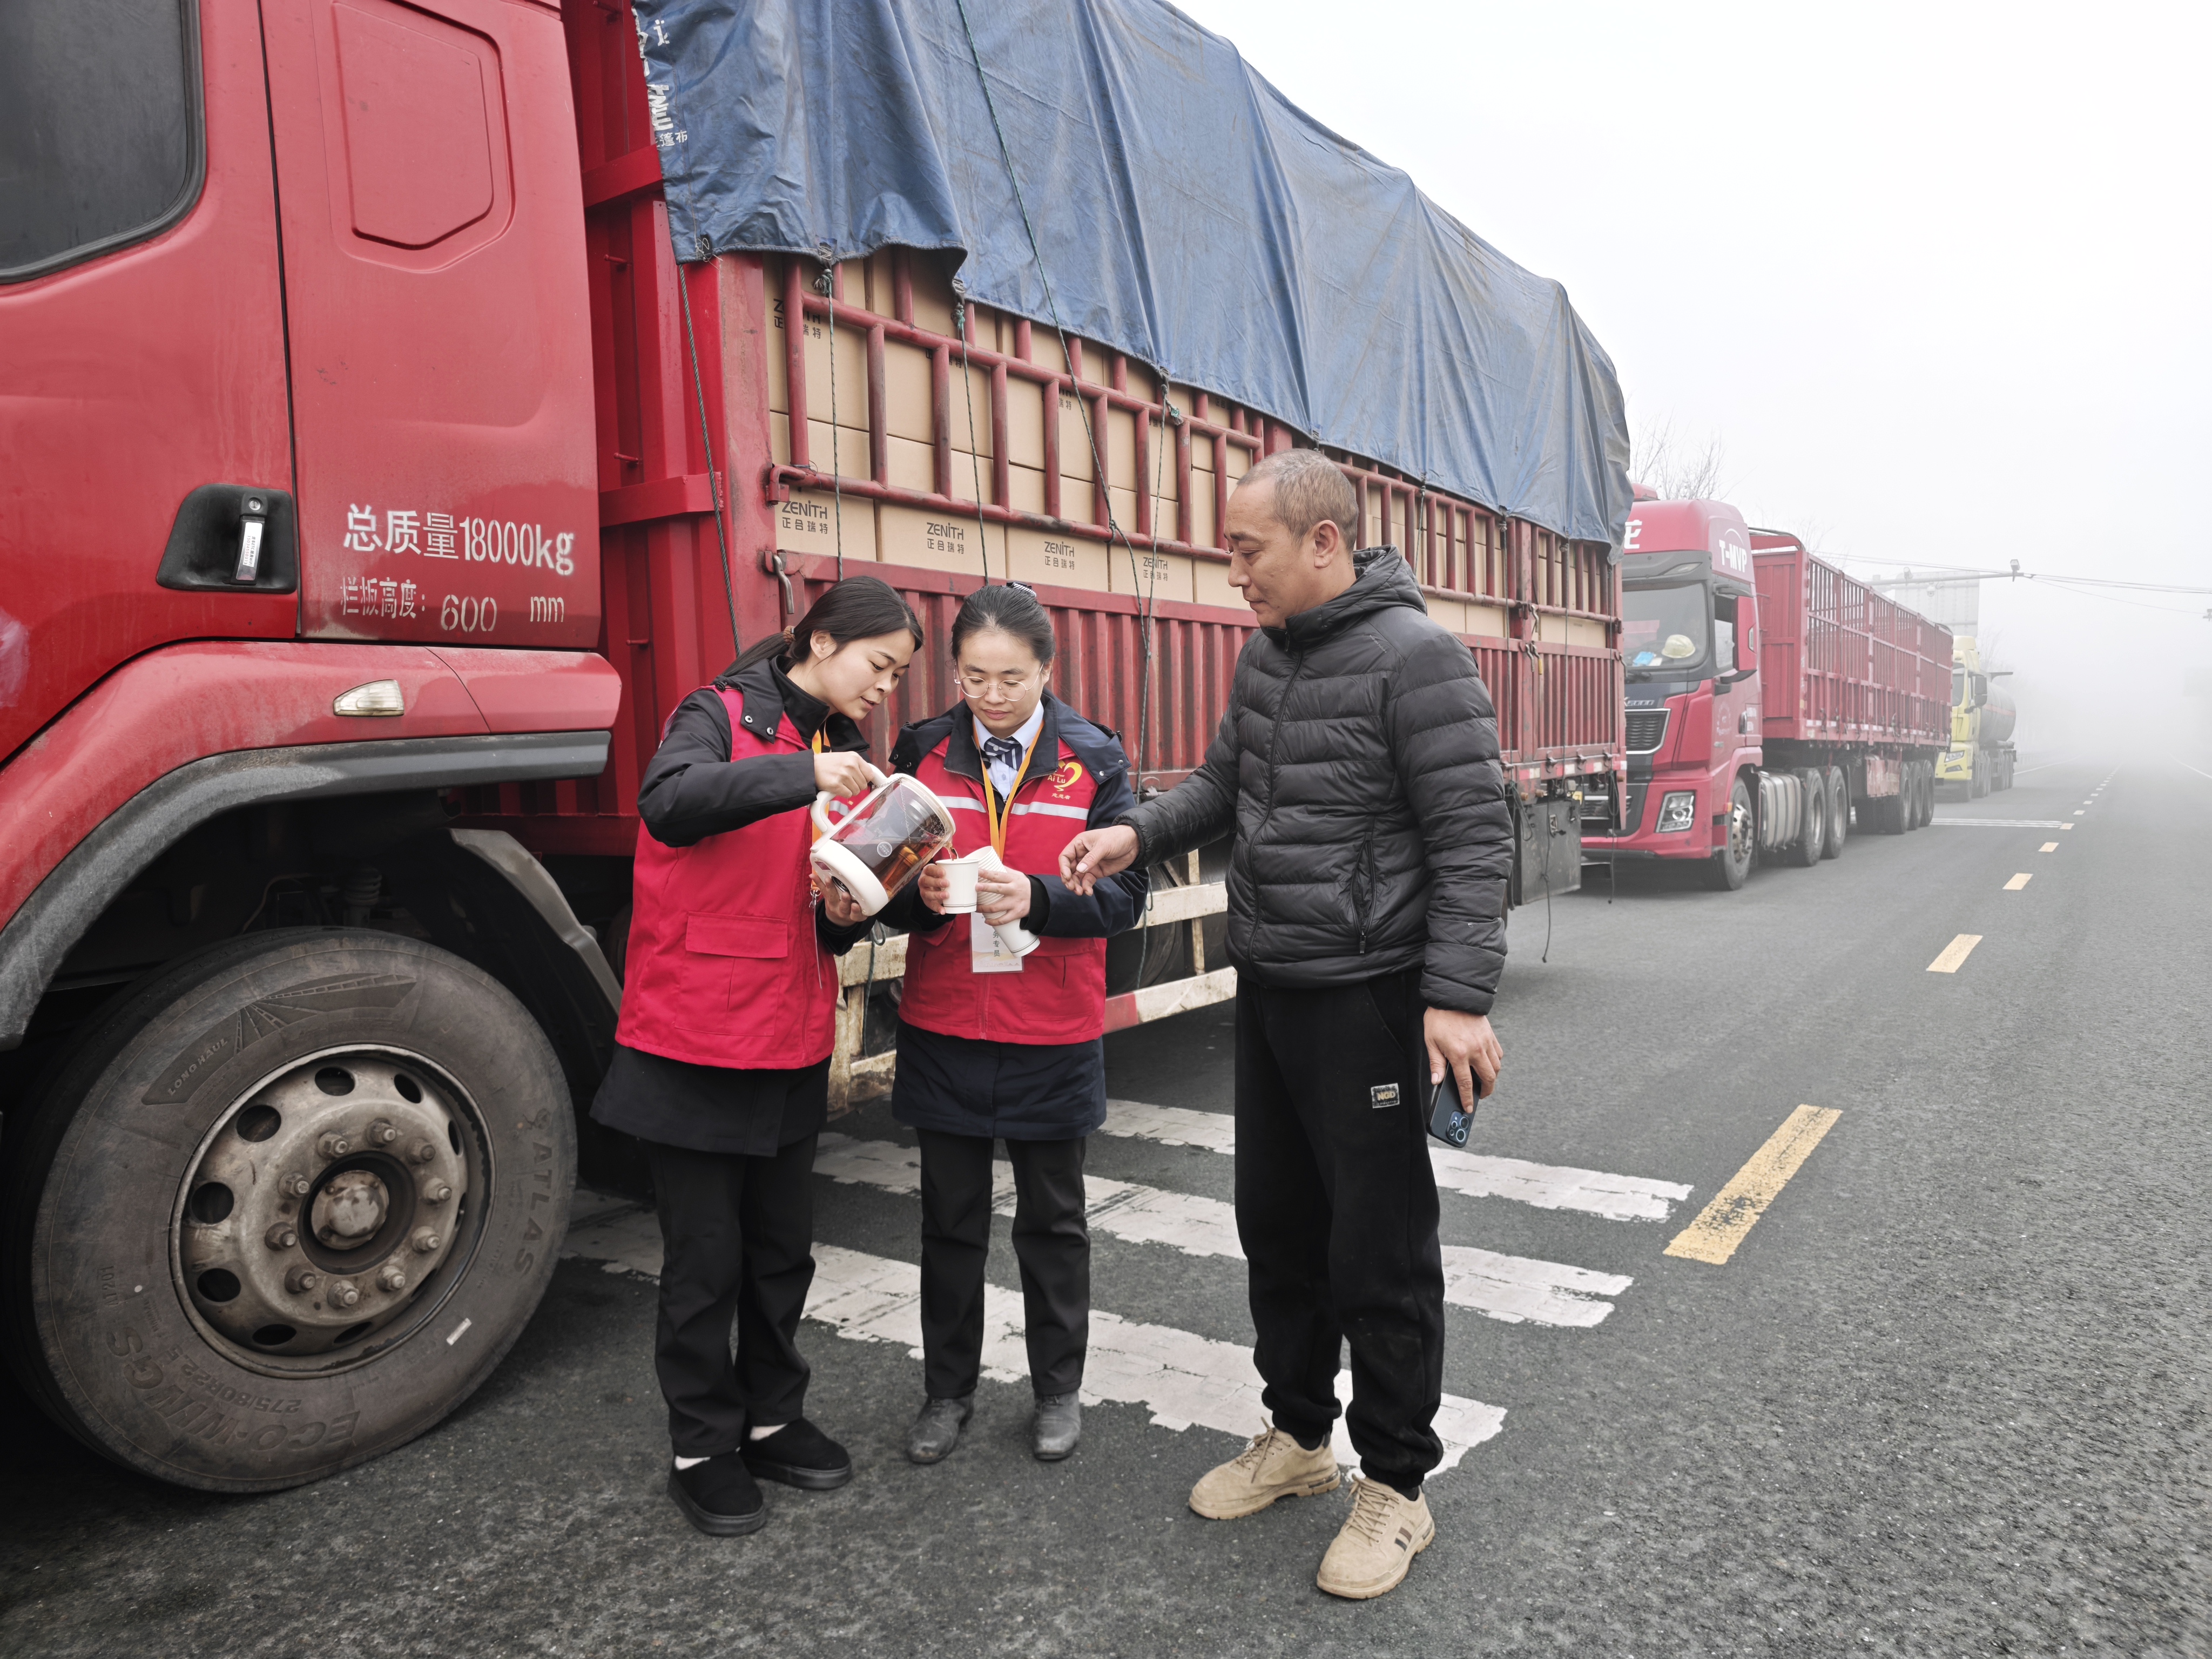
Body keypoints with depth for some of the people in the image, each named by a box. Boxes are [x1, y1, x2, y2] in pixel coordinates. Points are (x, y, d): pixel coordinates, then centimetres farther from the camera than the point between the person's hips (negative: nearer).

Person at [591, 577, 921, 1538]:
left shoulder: (841, 755, 13)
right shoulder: (719, 716, -7)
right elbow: (668, 803, -30)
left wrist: (844, 914, -5)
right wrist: (802, 776, -35)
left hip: (790, 1044, 7)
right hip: (695, 1041, -6)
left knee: (782, 1249, 16)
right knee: (706, 1260, 6)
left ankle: (772, 1418, 34)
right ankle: (703, 1449, 23)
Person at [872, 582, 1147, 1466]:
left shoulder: (1093, 758, -3)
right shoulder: (923, 752, 1)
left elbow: (1123, 893, -8)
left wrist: (1037, 896, -25)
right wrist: (920, 893, -19)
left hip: (1053, 1036, -1)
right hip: (943, 1029, 2)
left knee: (1053, 1220, 14)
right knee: (951, 1220, 14)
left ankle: (1058, 1389, 32)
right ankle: (948, 1390, 32)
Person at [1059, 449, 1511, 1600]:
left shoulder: (1413, 657, -15)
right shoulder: (1266, 653, 10)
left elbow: (1472, 838, -17)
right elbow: (1225, 784, 18)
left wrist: (1459, 997, -22)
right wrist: (1137, 832, 1)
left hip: (1367, 996, -8)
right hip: (1267, 987, 8)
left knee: (1379, 1250, 4)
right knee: (1277, 1223, 18)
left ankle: (1395, 1487, 23)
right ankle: (1297, 1437, 37)